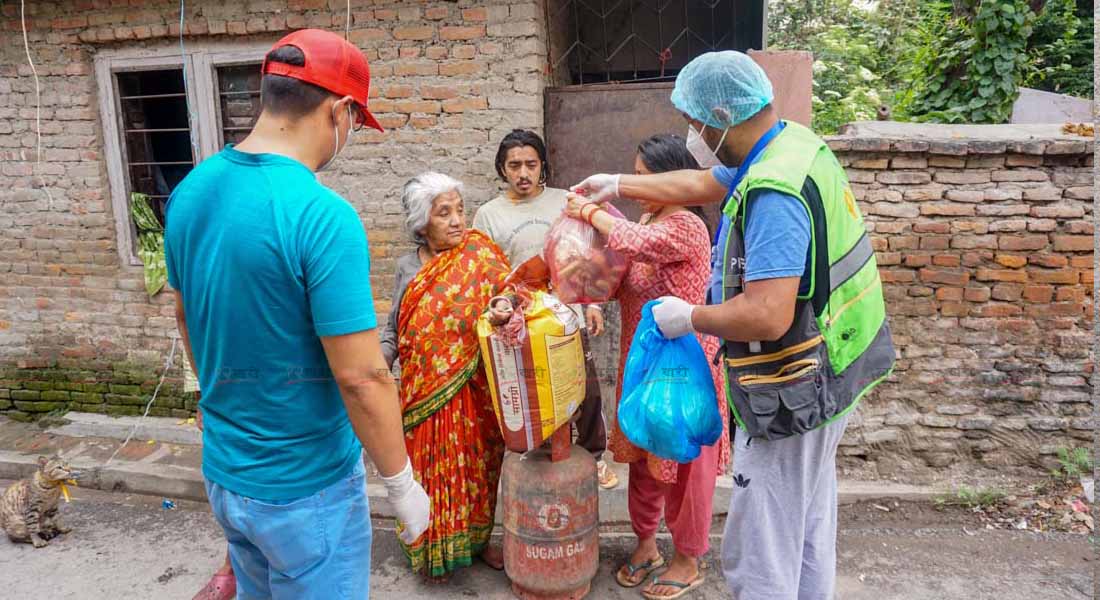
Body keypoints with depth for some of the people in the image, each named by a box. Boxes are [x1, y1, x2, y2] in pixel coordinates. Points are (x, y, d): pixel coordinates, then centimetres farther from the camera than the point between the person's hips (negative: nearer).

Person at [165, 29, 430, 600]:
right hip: (305, 488, -7)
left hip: (221, 470, 7)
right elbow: (361, 377, -25)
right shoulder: (322, 216, -27)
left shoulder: (189, 191, -2)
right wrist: (402, 484, -12)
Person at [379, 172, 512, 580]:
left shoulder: (480, 257, -6)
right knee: (433, 468, 10)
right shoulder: (408, 268, 1)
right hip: (426, 393, 1)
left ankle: (476, 538, 34)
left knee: (475, 464, 13)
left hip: (475, 391, 0)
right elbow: (394, 330, 7)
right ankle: (435, 547, 30)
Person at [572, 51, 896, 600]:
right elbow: (701, 184, 18)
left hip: (791, 399, -10)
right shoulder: (795, 143, 3)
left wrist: (689, 317, -17)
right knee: (808, 532, 27)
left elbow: (767, 317, -35)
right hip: (825, 381, 10)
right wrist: (618, 185, 25)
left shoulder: (773, 194, -28)